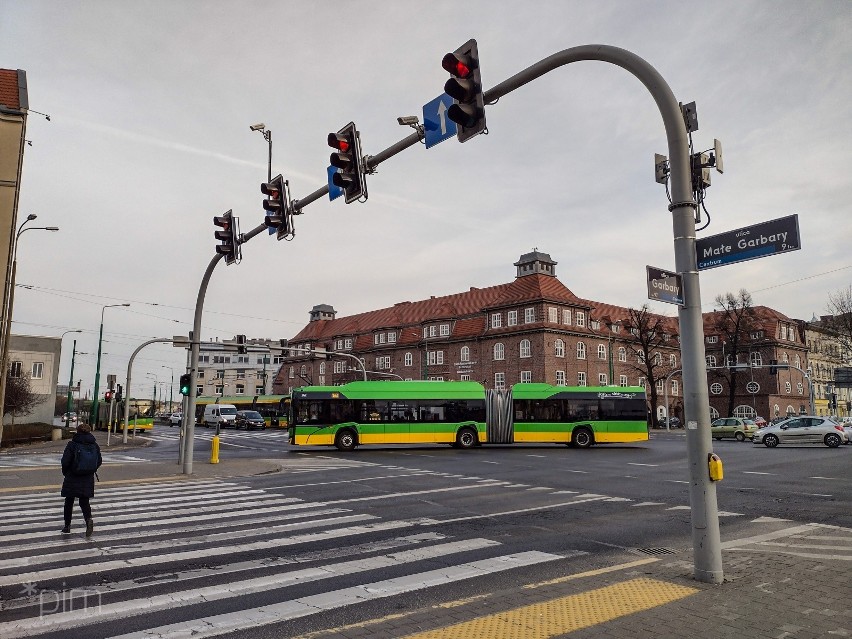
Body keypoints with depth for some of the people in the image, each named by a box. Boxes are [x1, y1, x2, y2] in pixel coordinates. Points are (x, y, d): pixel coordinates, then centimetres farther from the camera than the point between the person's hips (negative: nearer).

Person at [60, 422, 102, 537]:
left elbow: (65, 461, -13)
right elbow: (99, 461, 4)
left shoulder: (72, 444, -11)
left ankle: (67, 525, 22)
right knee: (84, 501, 9)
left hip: (72, 479, -3)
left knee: (69, 502, 15)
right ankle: (88, 519, -17)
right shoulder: (94, 445, 0)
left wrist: (65, 472, 6)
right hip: (88, 479, 3)